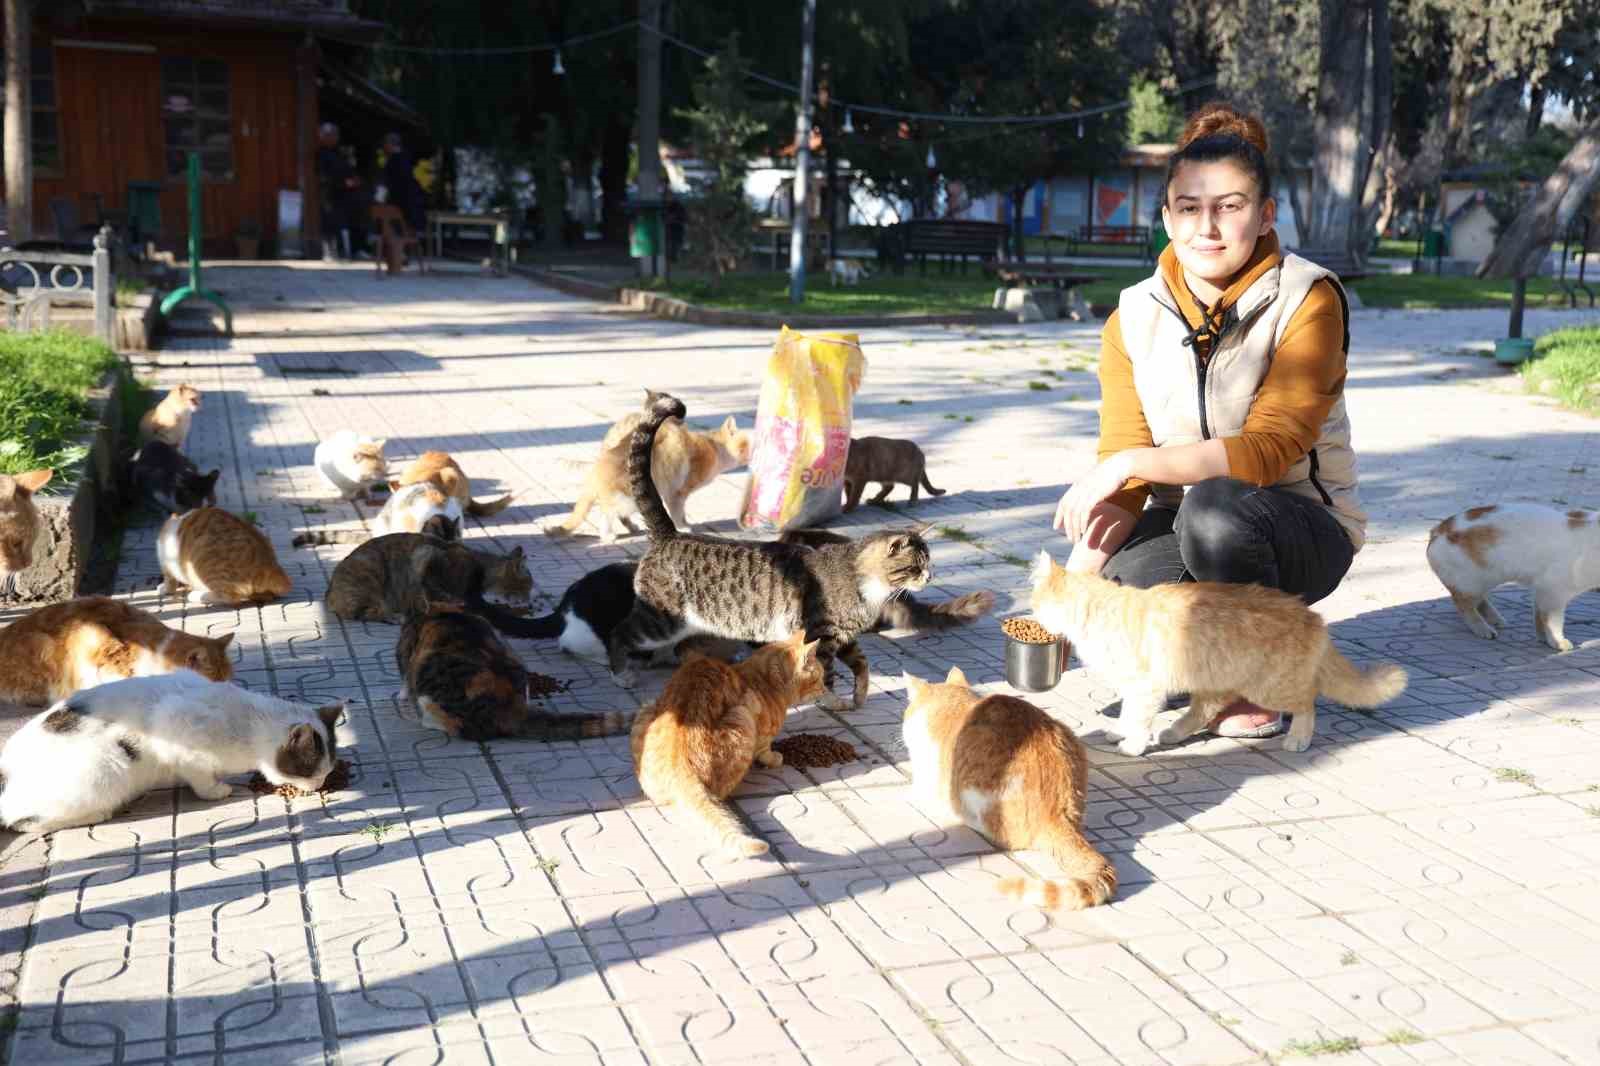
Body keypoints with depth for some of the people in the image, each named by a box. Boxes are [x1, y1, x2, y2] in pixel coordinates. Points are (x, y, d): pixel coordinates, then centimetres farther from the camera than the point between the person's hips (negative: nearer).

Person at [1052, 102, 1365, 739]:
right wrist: (1068, 596, -22)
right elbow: (1122, 483, -6)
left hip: (1299, 528, -3)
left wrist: (1135, 461, -33)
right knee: (1125, 584, -32)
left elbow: (1268, 451, -23)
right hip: (1183, 526, 3)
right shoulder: (1133, 320, -2)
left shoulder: (1308, 300, -13)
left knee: (1215, 504, -37)